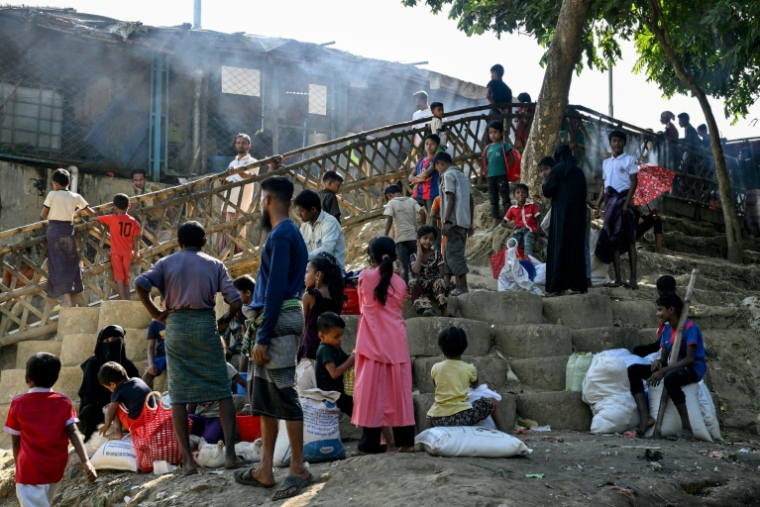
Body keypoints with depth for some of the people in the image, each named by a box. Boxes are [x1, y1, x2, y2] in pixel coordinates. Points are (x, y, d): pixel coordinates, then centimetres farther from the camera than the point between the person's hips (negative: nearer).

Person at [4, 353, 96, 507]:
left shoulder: (18, 404, -1)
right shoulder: (64, 402, 3)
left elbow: (15, 441, 3)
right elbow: (73, 432, -8)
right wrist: (85, 461, -15)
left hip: (30, 471, -4)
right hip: (56, 469, 4)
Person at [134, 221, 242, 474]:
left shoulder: (166, 263, 10)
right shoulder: (214, 264, 10)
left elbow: (140, 284, -8)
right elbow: (235, 300, -2)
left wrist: (155, 313, 3)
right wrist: (225, 321, 15)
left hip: (176, 325, 1)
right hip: (206, 324, -1)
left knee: (178, 394, 4)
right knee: (222, 391, 5)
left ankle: (187, 460, 1)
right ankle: (230, 453, -3)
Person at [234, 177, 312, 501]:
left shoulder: (281, 235, -11)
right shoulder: (287, 233, 19)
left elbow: (276, 289, -18)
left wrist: (263, 337, -19)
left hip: (278, 321, -10)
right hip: (272, 320, 10)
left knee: (283, 395, -8)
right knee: (263, 396, 12)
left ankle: (298, 470, -4)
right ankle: (265, 470, 16)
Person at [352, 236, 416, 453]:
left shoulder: (365, 277, -2)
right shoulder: (400, 283, 4)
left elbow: (362, 306, 11)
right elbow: (399, 311, 12)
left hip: (372, 343, -2)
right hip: (396, 342, 2)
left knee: (371, 389, -1)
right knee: (398, 389, 6)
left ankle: (371, 441, -2)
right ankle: (404, 440, 7)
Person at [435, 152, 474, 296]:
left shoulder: (448, 175, -5)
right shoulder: (462, 175, 20)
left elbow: (451, 199, -15)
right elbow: (471, 201, 18)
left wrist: (446, 222, -18)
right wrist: (470, 224, 20)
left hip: (454, 221, -9)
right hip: (464, 221, 9)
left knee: (454, 254, -8)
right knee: (451, 253, 13)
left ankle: (463, 288, -12)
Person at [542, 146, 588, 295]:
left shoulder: (557, 169, -5)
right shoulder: (579, 172, 12)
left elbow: (547, 192, -6)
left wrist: (545, 180, 14)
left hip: (561, 214, -5)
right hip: (578, 215, 5)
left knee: (560, 246, -3)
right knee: (577, 246, 10)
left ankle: (560, 285, -8)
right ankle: (580, 282, 10)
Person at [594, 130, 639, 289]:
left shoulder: (629, 160, 1)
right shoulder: (606, 162, 17)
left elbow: (634, 182, -6)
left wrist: (626, 203, -16)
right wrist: (598, 206, 11)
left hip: (623, 199, -6)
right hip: (610, 201, 6)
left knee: (628, 238, -8)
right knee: (612, 239, 2)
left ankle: (633, 278, -10)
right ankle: (617, 278, 3)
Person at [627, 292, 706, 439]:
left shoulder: (689, 327, -15)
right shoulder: (666, 329, 8)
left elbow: (690, 359, -23)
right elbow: (664, 358, 10)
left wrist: (663, 370, -29)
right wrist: (658, 362, -16)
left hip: (693, 368, -8)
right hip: (673, 367, 8)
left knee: (670, 378, -43)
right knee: (633, 370, -7)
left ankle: (686, 426, -31)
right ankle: (645, 418, -20)